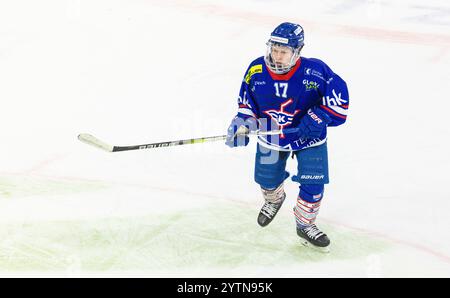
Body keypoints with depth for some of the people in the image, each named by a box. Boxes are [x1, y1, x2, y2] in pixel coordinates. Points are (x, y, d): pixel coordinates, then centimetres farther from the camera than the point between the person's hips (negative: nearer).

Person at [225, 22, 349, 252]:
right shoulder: (256, 71, -15)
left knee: (313, 183, -4)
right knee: (267, 179, 17)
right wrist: (242, 123, -18)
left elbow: (338, 94, -17)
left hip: (310, 138, -2)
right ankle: (274, 200, 56)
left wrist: (319, 118, -26)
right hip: (271, 136, 2)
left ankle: (305, 226, 22)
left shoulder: (315, 71, -25)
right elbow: (247, 102, -2)